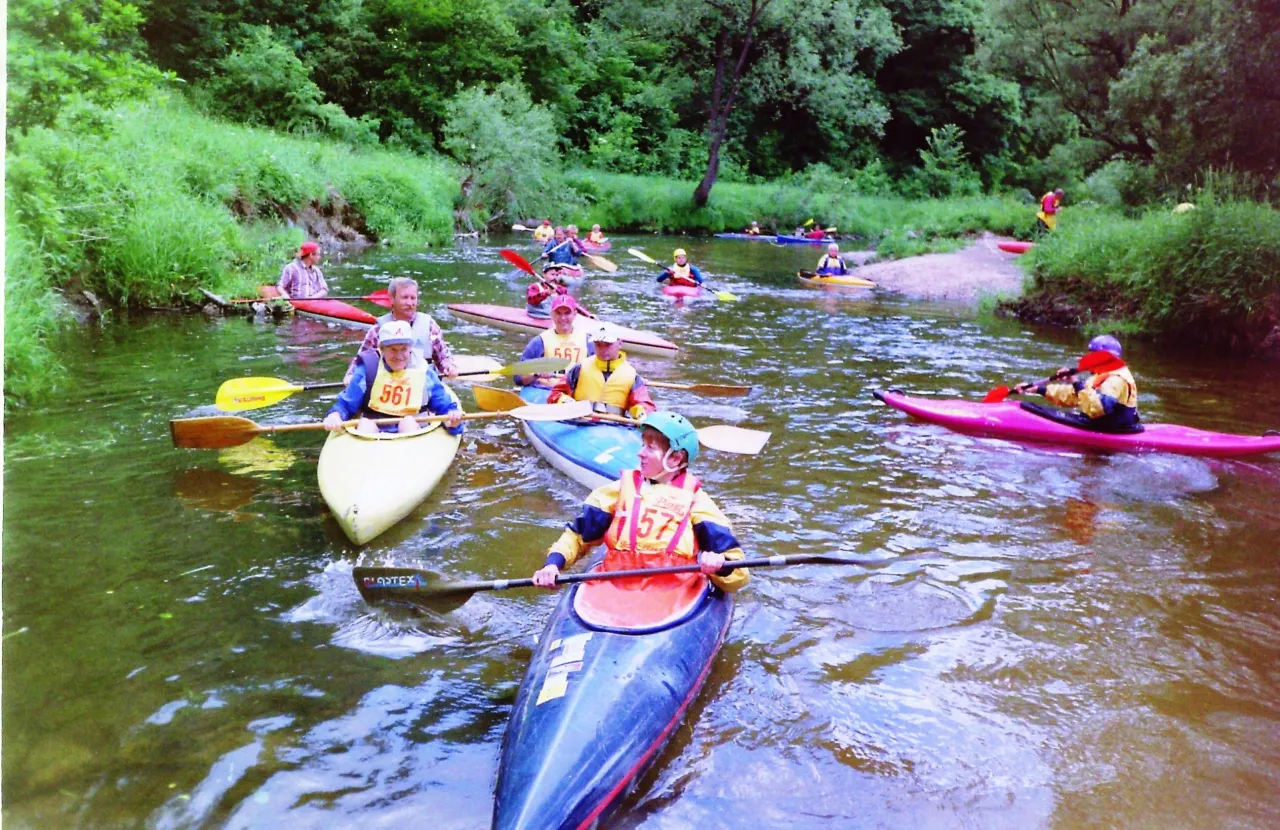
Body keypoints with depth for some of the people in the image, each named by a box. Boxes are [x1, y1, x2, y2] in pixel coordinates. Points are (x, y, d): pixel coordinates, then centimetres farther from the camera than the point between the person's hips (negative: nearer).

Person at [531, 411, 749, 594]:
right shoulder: (624, 487, 18)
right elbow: (578, 535, 18)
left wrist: (718, 565, -17)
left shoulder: (695, 500, 10)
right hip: (615, 585, 2)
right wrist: (552, 564, 0)